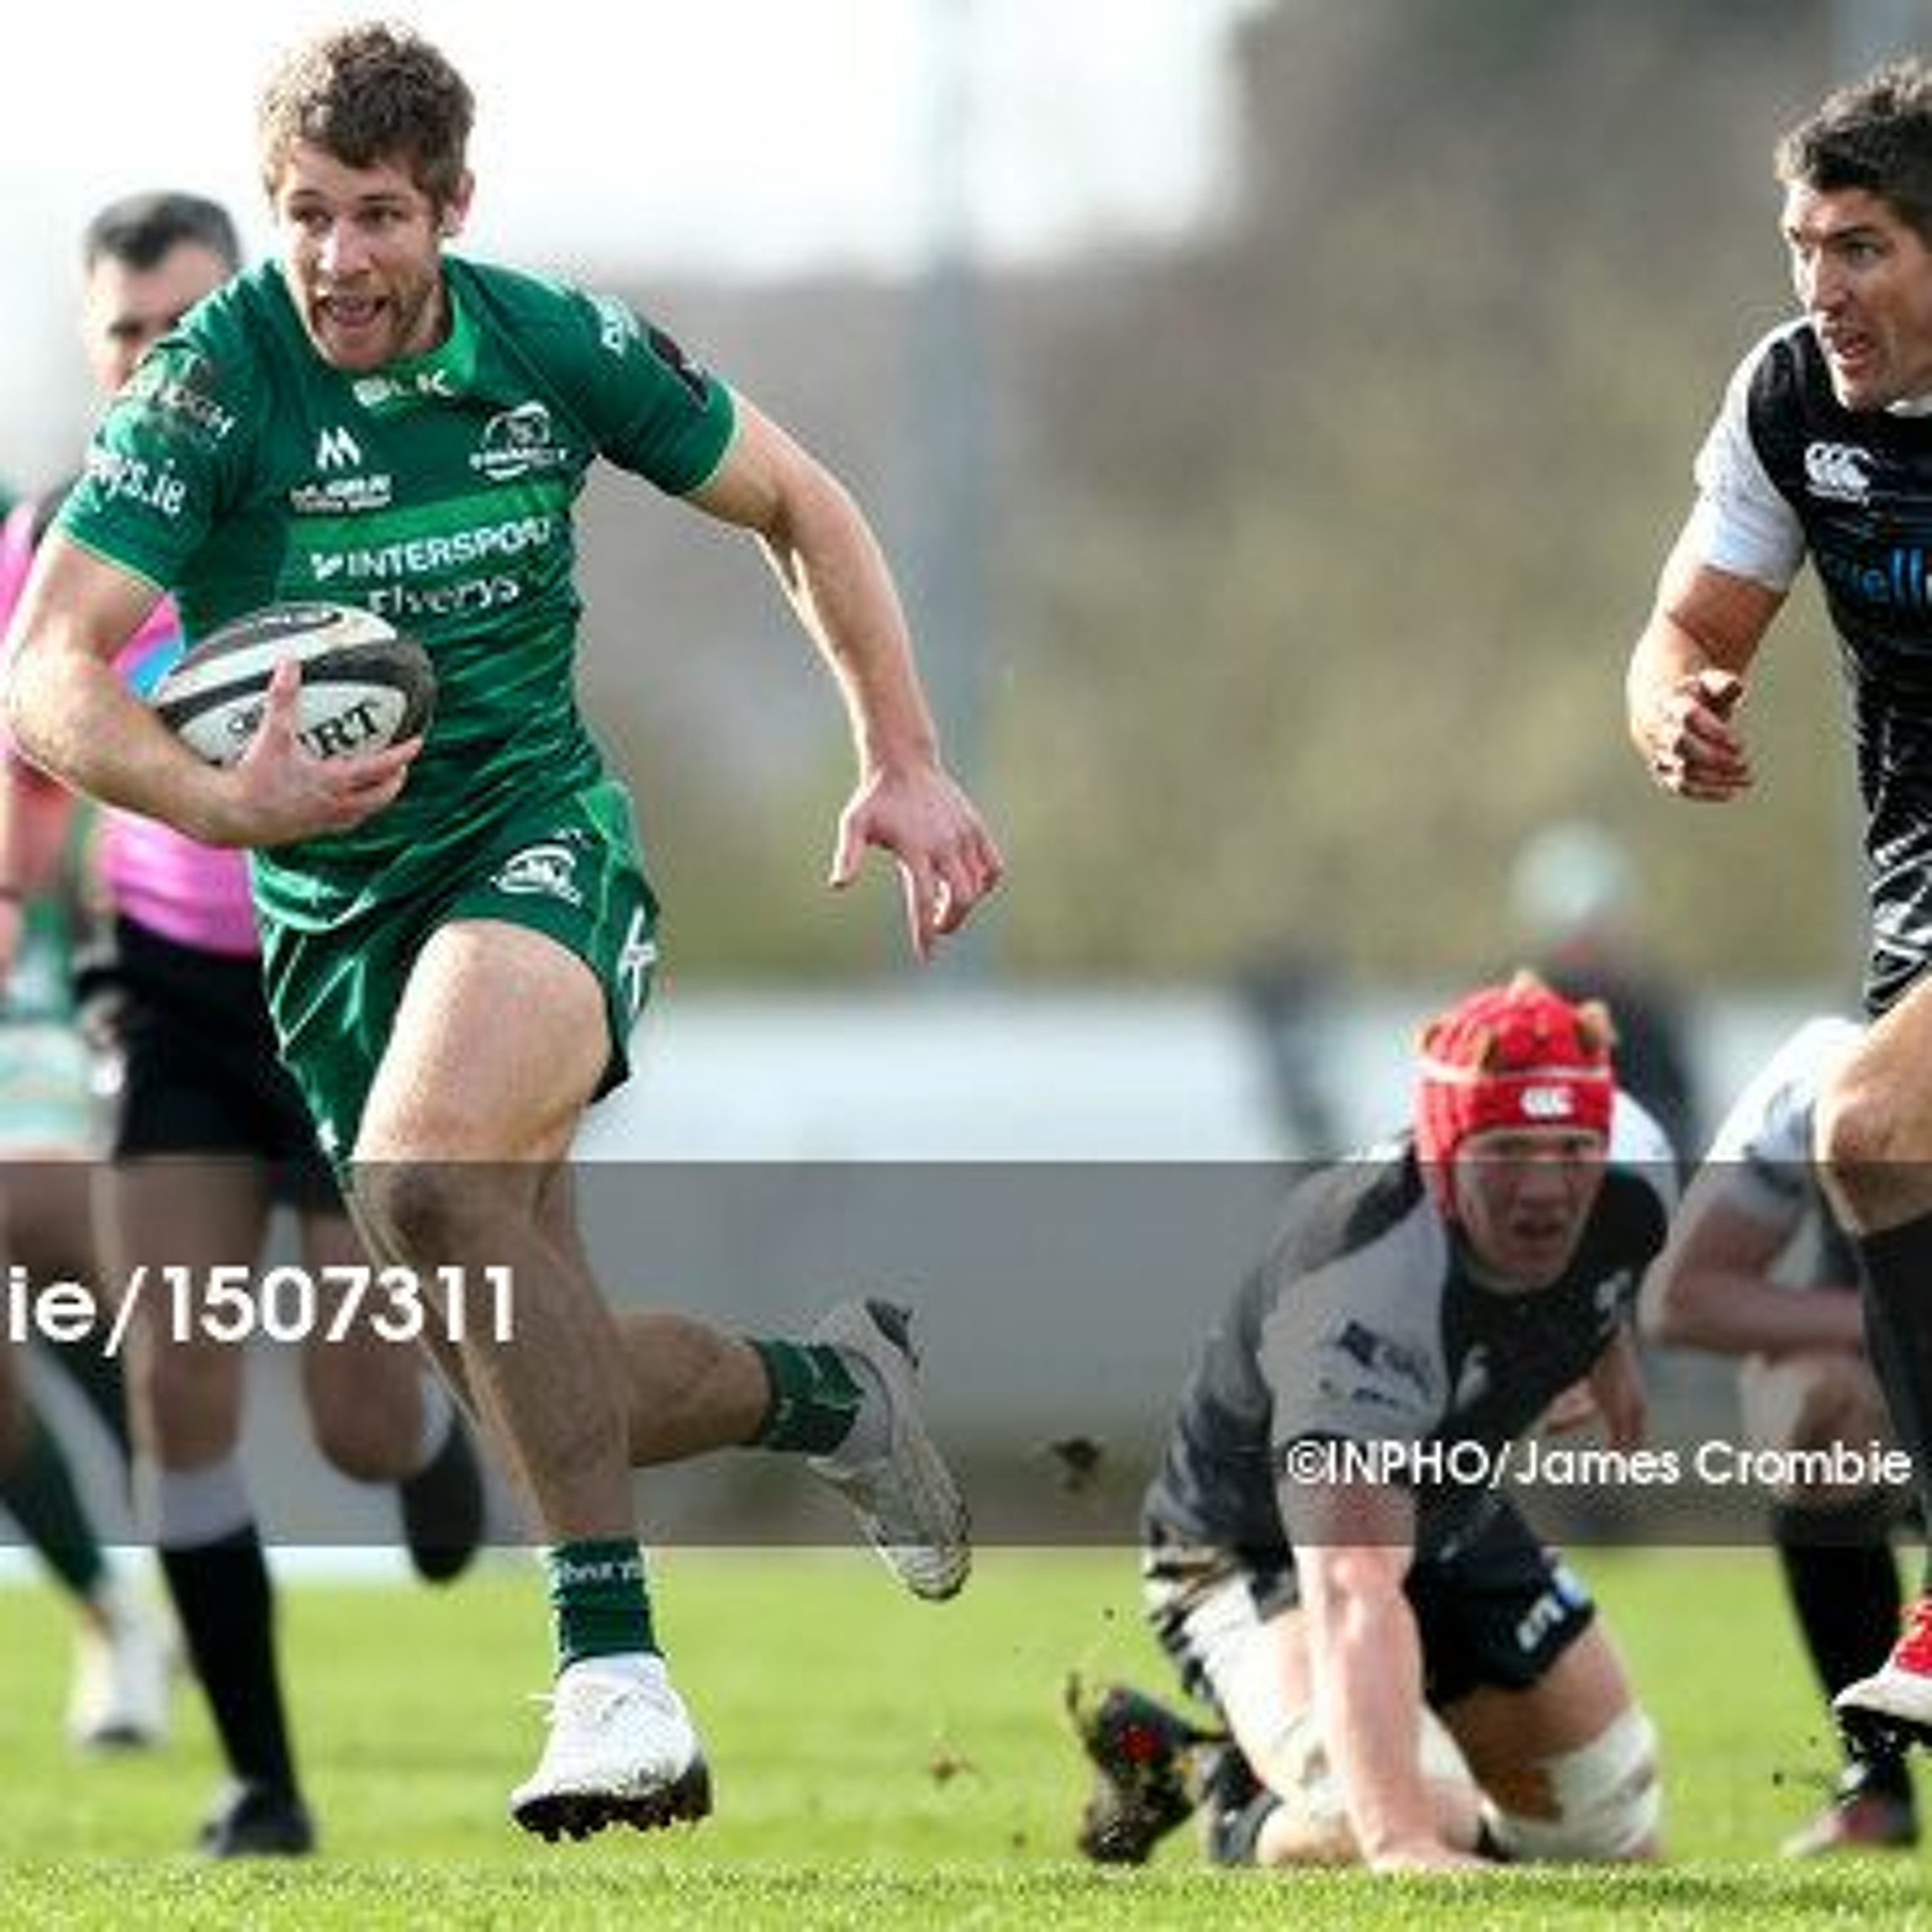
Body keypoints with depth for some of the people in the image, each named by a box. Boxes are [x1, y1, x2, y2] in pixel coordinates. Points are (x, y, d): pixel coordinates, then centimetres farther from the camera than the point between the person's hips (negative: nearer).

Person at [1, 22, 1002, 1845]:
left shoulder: (557, 347, -6)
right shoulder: (212, 387, -13)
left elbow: (796, 504, 11)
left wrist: (904, 760, 5)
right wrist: (222, 801, -39)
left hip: (536, 835, -2)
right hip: (333, 910, 2)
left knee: (425, 1168, -33)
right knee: (534, 1385, 1)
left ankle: (613, 1671, -33)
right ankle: (826, 1387, 32)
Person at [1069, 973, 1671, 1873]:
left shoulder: (1633, 1181, -22)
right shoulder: (1365, 1293, -44)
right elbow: (1352, 1593, -56)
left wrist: (1612, 1358, 27)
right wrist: (1401, 1845, -68)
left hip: (1455, 1521, 7)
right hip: (1252, 1551, -7)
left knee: (1611, 1835, 13)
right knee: (1378, 1824, -34)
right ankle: (1247, 1818, 5)